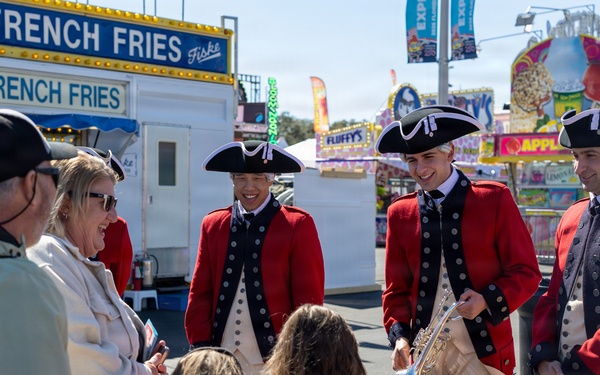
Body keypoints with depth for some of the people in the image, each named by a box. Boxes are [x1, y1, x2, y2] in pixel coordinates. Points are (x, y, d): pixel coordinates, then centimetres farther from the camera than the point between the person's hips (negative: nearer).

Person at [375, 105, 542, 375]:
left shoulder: (495, 199, -4)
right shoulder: (400, 213, 4)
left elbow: (526, 272, -3)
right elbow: (397, 289, 9)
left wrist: (488, 300, -18)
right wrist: (398, 335, -6)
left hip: (485, 353, -2)